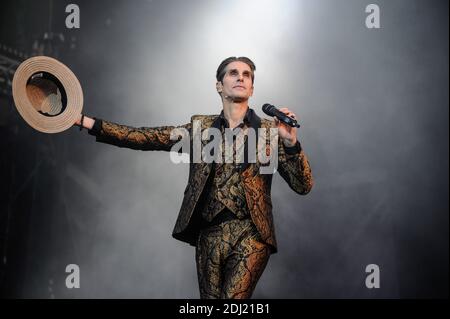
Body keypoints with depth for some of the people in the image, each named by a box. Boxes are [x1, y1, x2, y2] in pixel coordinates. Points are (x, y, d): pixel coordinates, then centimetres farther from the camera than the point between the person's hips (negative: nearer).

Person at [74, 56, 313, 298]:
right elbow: (145, 137, 1)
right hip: (208, 234, 3)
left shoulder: (269, 130, 2)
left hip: (251, 235, -2)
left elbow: (303, 186, -3)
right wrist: (87, 122, -6)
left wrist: (291, 141, -19)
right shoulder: (201, 126, 8)